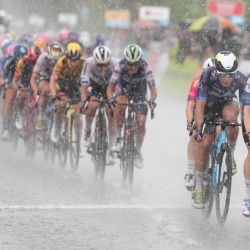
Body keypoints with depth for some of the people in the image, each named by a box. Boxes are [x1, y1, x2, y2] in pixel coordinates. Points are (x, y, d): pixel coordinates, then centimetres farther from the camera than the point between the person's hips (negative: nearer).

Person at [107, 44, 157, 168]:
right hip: (123, 91, -1)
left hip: (140, 94, 1)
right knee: (120, 105, -34)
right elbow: (110, 87, -26)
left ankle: (138, 150, 11)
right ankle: (118, 138, -20)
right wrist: (111, 98, -45)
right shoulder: (120, 66, -29)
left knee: (141, 123, -12)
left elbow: (153, 88, -28)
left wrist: (152, 100, -48)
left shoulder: (145, 68, -29)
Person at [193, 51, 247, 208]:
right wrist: (198, 128, -46)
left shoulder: (240, 79, -30)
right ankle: (199, 187, -1)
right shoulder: (207, 77, -34)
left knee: (230, 115, -36)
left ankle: (231, 154, -13)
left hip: (228, 104, 0)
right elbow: (199, 106, -35)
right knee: (204, 143, -15)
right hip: (209, 108, 0)